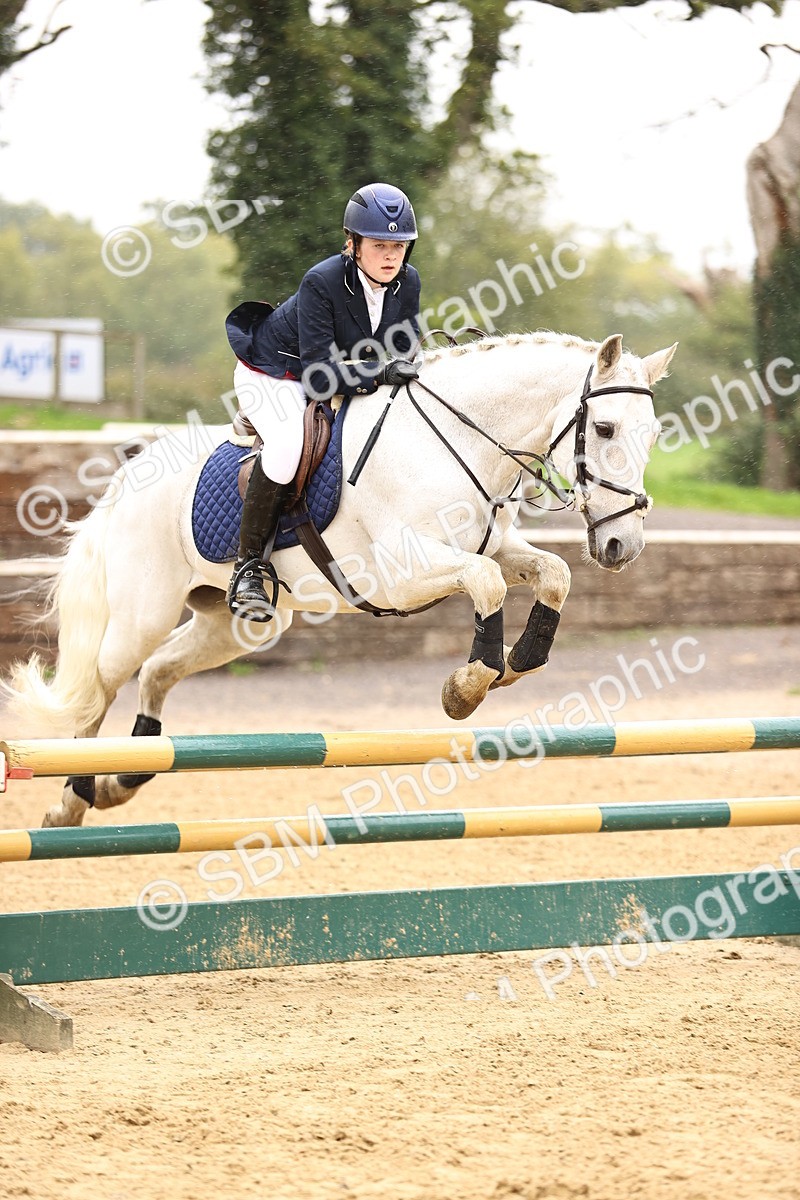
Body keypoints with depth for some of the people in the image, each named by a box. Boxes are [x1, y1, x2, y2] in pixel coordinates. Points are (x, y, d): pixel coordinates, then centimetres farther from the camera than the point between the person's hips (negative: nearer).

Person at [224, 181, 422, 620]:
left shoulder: (408, 282, -11)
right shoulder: (321, 283, -30)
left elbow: (403, 351, -2)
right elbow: (319, 370, -33)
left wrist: (403, 366, -25)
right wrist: (378, 374, -43)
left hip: (341, 380, 7)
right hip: (273, 374, -7)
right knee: (287, 443, -35)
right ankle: (249, 567, -26)